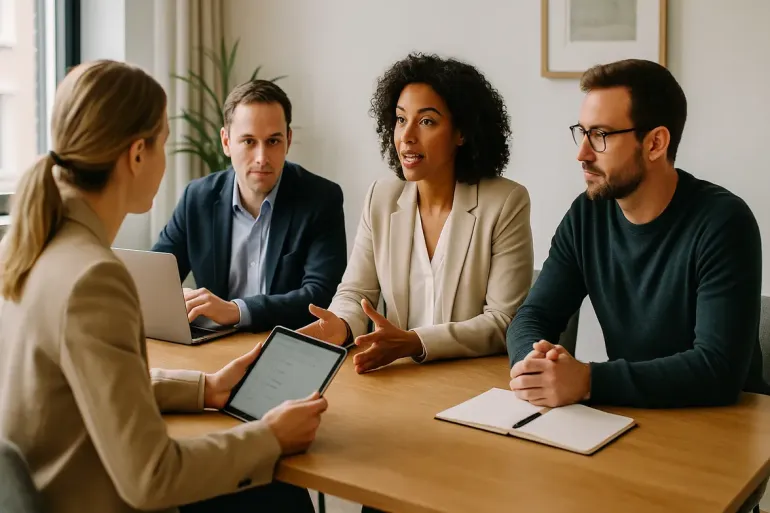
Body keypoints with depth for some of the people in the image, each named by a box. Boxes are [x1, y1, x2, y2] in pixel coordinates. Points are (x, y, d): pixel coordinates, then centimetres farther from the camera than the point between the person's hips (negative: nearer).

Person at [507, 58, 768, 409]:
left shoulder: (722, 222, -17)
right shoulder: (587, 214, -1)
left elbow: (719, 369, -24)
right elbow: (533, 316, 0)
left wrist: (587, 381, -31)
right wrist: (534, 362, -23)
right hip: (629, 415, 5)